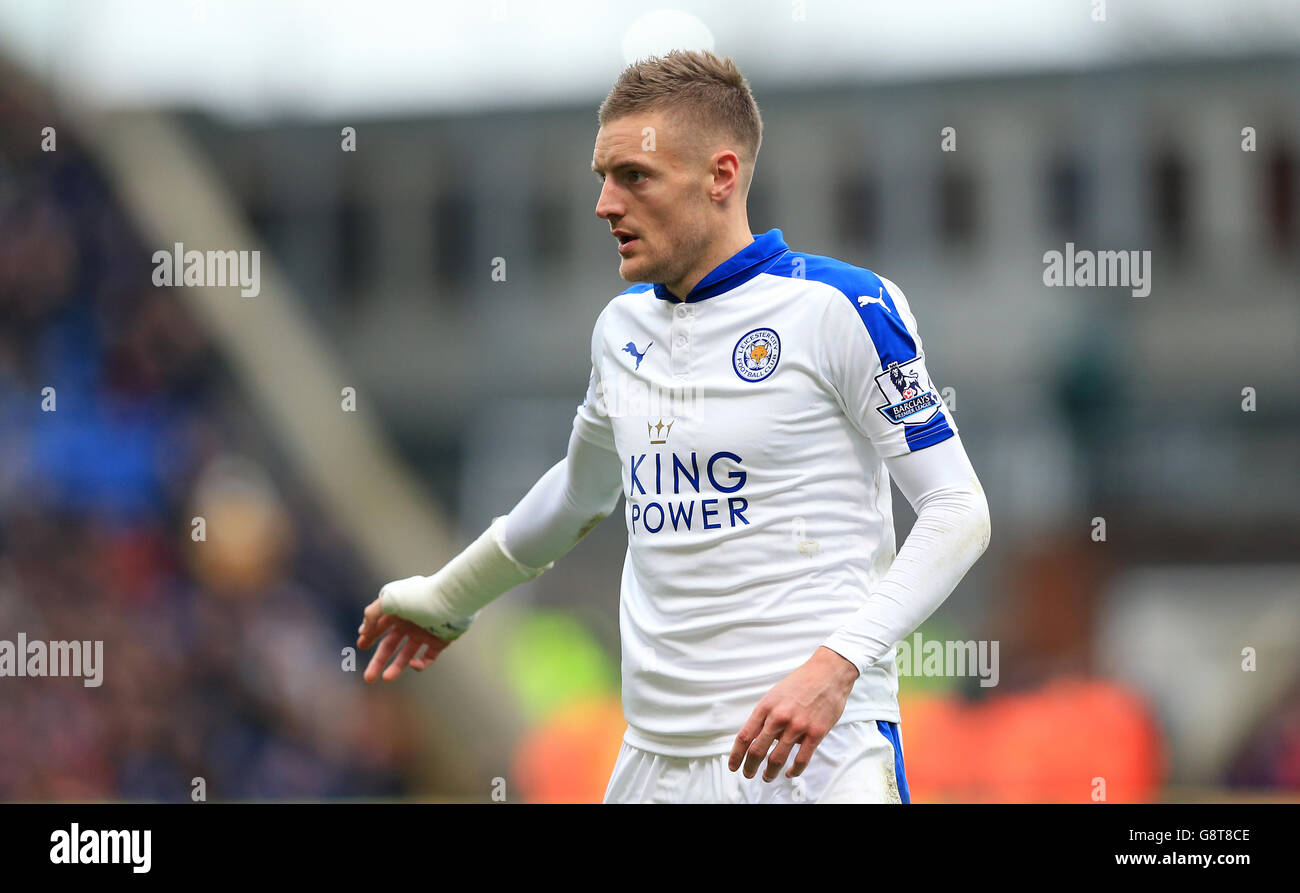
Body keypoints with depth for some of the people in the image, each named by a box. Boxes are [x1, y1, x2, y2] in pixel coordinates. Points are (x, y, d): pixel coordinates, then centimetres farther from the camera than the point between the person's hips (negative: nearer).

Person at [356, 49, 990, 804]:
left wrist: (838, 663, -20)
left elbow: (958, 510, -9)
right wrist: (446, 597, 43)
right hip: (656, 756, 6)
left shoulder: (843, 307, -6)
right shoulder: (621, 327, 14)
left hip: (818, 748, -6)